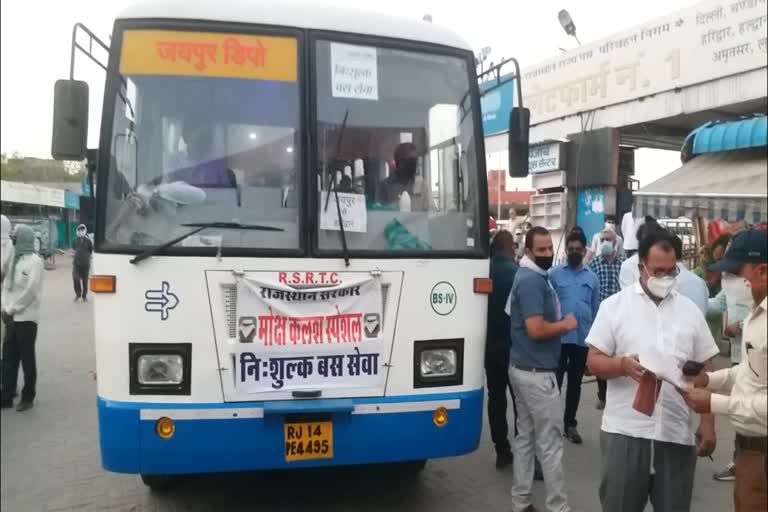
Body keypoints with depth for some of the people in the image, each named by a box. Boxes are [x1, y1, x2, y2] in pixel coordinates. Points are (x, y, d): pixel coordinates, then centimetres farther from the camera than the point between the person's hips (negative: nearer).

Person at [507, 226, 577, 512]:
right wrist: (566, 325, -11)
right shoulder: (532, 280, -19)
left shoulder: (531, 276, 12)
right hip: (536, 372, -10)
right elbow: (536, 329, -26)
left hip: (523, 368, 10)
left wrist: (560, 322, 15)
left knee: (525, 437, 15)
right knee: (550, 442, 0)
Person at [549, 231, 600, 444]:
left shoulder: (592, 278, 7)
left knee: (575, 383, 13)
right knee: (554, 381, 2)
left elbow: (596, 309, 11)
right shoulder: (554, 274, -2)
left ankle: (569, 423, 25)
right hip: (558, 337, -3)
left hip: (583, 339, 3)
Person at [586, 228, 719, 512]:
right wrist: (624, 365, -22)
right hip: (624, 431, -2)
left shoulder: (691, 311, 8)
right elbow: (594, 361, -2)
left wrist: (708, 423, 4)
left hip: (677, 434, 2)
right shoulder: (614, 305, -1)